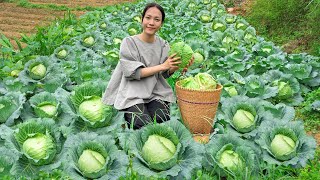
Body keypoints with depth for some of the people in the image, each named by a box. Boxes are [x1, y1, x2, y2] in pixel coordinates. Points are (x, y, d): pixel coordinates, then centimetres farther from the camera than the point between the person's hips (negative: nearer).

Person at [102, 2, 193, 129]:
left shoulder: (163, 45, 6)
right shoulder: (129, 42, -7)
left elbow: (164, 74, 6)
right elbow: (133, 72, -15)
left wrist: (176, 66, -17)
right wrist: (163, 66, -20)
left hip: (156, 92, 4)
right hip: (133, 93, -3)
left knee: (162, 120, -24)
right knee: (144, 125, -25)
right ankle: (128, 115, 8)